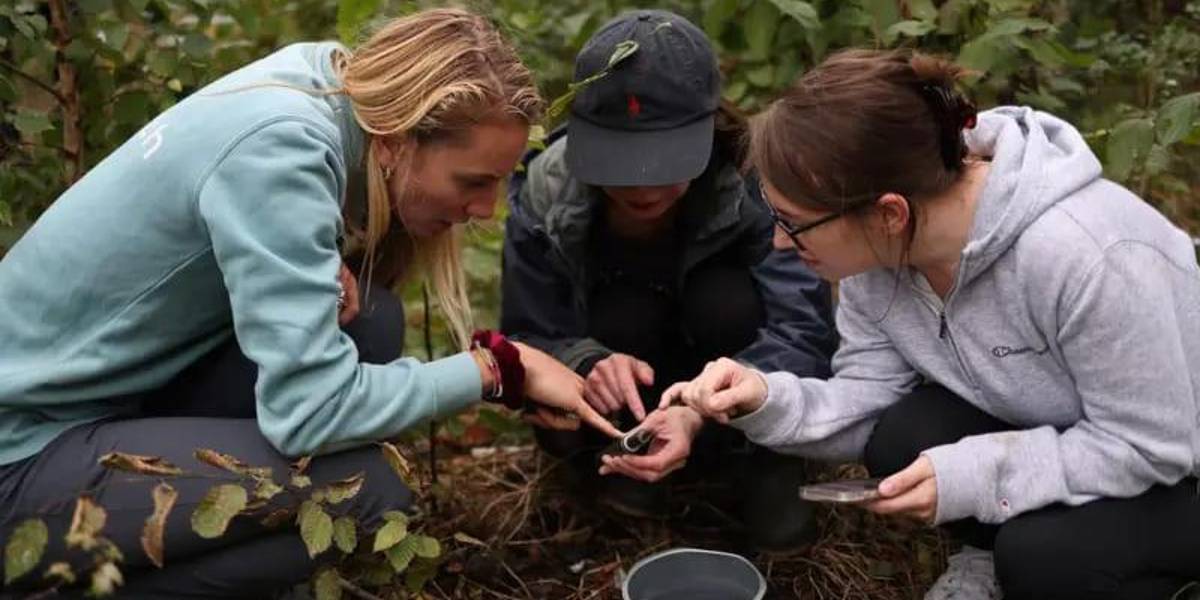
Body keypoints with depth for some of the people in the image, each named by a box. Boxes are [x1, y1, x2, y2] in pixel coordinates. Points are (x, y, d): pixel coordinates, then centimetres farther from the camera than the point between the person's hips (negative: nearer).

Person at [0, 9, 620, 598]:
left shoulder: (323, 83, -3)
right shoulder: (279, 150, -27)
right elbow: (310, 411, -30)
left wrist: (318, 269, -12)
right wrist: (500, 366, -19)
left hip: (117, 389, 9)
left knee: (368, 320, -4)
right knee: (369, 486, -20)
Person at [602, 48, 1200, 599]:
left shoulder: (1082, 254, -37)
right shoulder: (881, 243, -15)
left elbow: (1150, 445, -28)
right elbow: (867, 398, -9)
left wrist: (971, 475, -32)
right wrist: (767, 401, -28)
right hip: (1047, 432, 6)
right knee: (906, 437, -20)